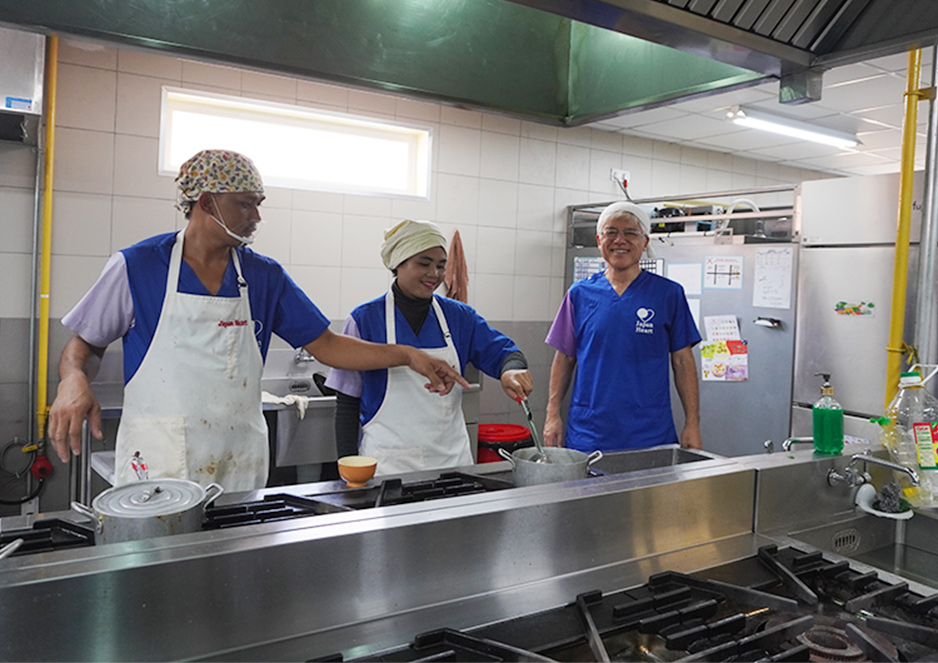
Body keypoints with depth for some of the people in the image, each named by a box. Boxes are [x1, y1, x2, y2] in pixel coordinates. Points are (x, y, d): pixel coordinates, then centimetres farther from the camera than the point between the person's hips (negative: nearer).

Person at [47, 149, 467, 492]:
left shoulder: (265, 277, 5)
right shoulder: (136, 267, -3)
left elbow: (327, 346, 7)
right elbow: (85, 344, 6)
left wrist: (408, 355, -2)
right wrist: (74, 380, -16)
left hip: (239, 463, 3)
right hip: (156, 464, -2)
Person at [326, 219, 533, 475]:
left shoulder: (459, 316, 5)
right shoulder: (365, 319, -5)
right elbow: (347, 403, -2)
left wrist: (511, 370, -21)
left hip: (452, 455, 3)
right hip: (389, 461, -3)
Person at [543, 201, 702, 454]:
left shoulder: (668, 293, 2)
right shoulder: (580, 293, 6)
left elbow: (683, 361, 3)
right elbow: (564, 358, 9)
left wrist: (692, 424, -2)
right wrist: (553, 414, 2)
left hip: (651, 434, -1)